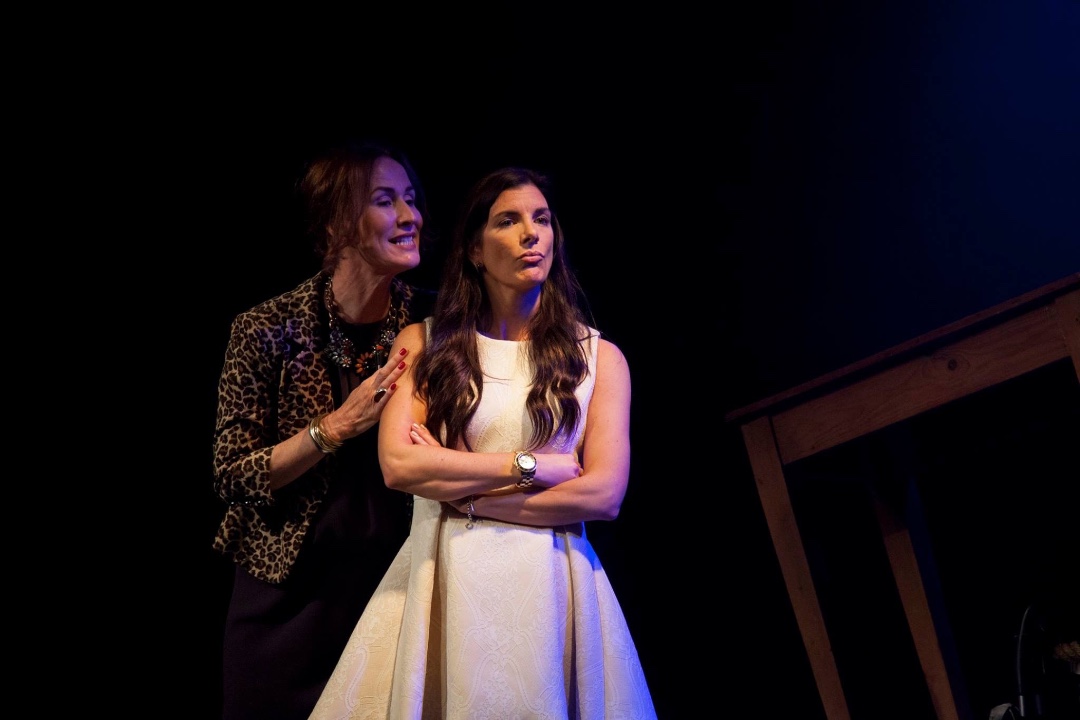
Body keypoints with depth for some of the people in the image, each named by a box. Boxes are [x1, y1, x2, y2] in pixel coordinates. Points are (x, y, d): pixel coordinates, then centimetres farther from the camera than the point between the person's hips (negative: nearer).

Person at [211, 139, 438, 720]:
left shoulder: (432, 321, -6)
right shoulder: (268, 330, -12)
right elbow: (231, 479, -11)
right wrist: (337, 426, -21)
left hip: (398, 583, 2)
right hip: (287, 591, -2)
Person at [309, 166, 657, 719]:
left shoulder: (598, 356, 5)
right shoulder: (422, 343, 6)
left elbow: (604, 493, -6)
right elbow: (397, 464, -8)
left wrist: (463, 496, -9)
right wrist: (532, 466, -9)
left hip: (551, 589, 0)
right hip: (443, 584, 0)